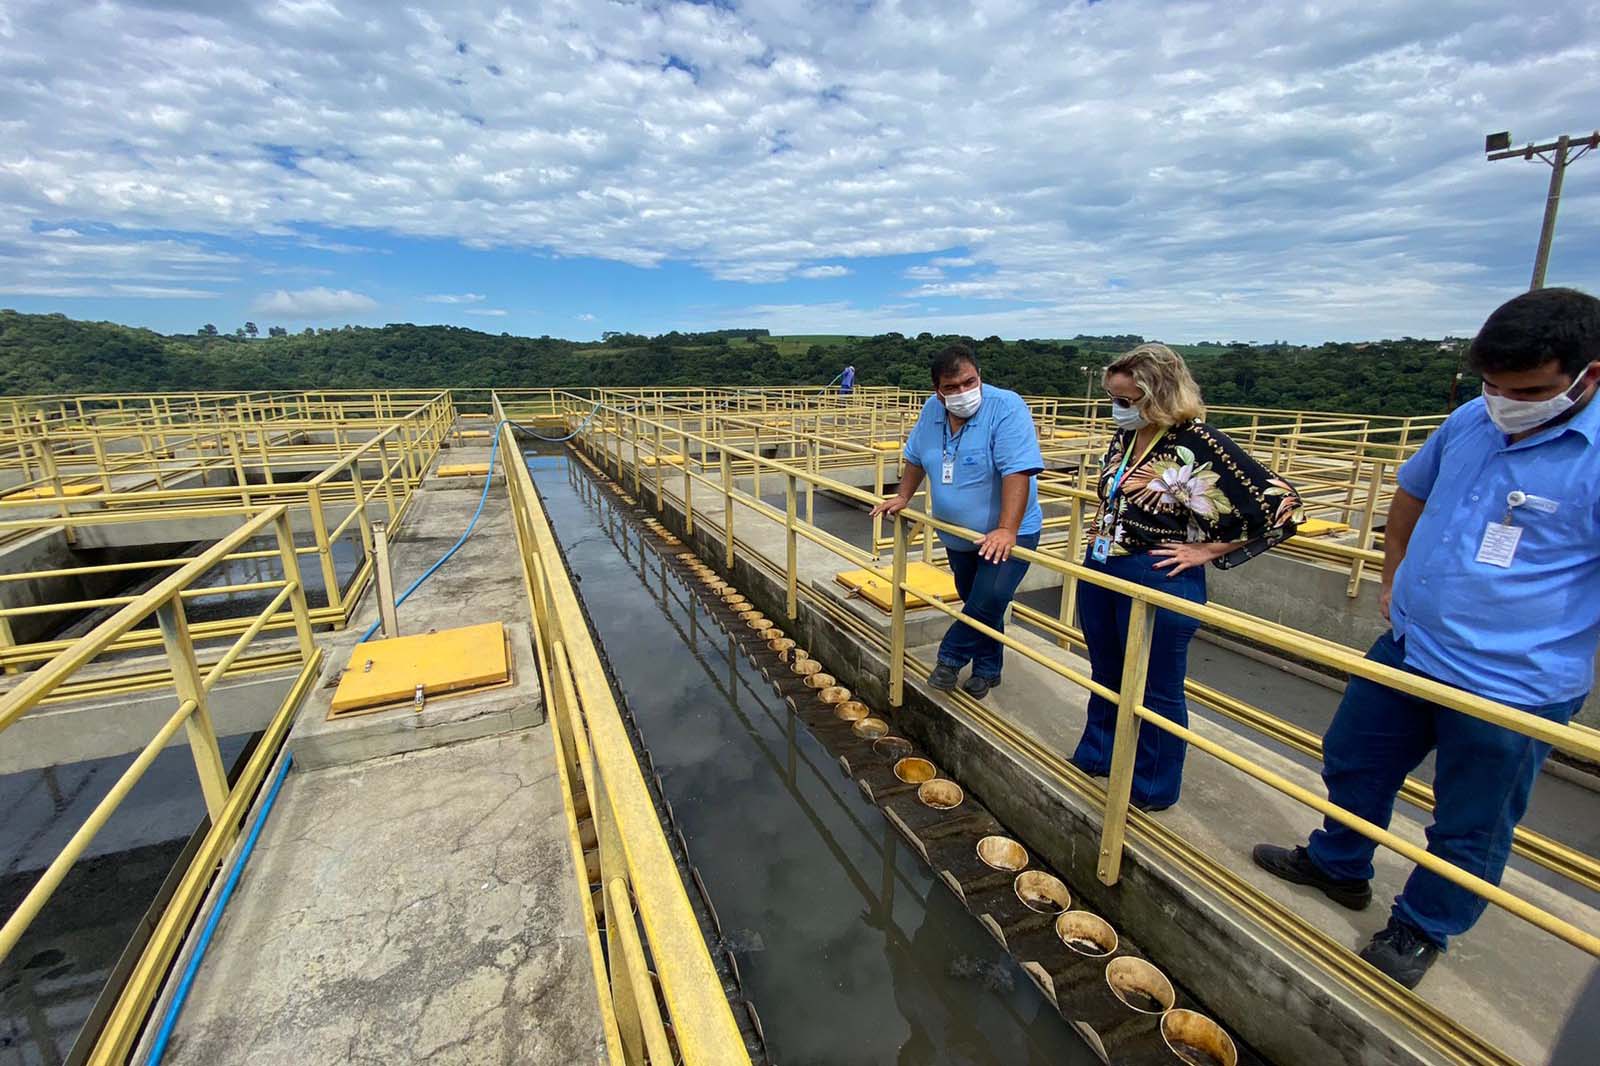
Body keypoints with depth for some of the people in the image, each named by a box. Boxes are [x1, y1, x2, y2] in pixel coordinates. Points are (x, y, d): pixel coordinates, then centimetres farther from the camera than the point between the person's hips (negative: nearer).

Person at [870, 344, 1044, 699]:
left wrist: (1007, 530, -36)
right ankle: (986, 670, 35)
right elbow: (915, 457, 14)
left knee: (987, 602, -15)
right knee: (976, 603, 16)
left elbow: (1018, 472, -30)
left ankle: (951, 657, 9)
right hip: (957, 536, 6)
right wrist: (903, 497, 9)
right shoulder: (932, 410, -2)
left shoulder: (1006, 408, -22)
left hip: (1007, 536, -5)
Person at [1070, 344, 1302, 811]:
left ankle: (1153, 789, 32)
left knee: (1155, 691, 11)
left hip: (1159, 581, -7)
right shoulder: (1125, 437, 4)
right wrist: (1102, 526, 9)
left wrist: (1208, 549, -14)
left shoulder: (1199, 444, -17)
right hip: (1100, 571, 7)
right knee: (1106, 676, 22)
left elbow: (1279, 504, -16)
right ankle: (1095, 758, 42)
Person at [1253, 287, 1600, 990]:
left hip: (1511, 687, -6)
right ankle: (1338, 866, 46)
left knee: (1469, 828, 15)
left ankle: (1421, 930, 39)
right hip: (1406, 650, 6)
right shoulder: (1471, 420, -1)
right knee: (1352, 762, 22)